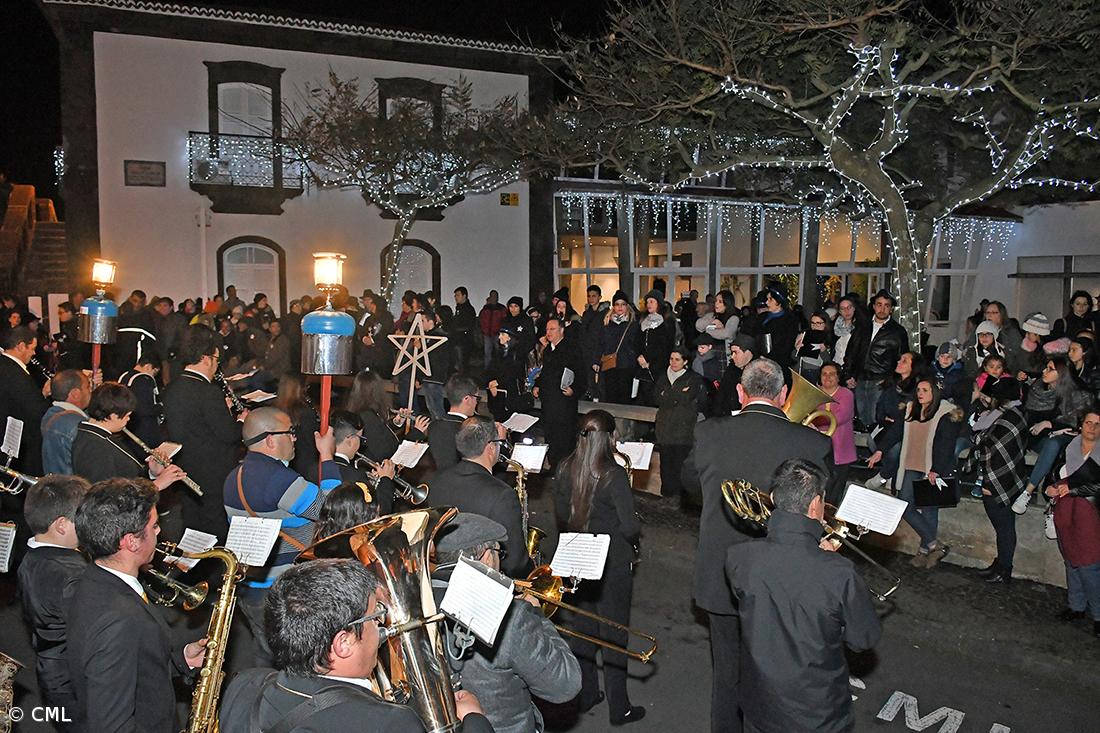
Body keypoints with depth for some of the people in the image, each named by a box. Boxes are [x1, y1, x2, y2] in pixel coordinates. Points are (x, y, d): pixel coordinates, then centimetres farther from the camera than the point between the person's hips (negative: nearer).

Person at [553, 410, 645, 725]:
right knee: (613, 634, 8)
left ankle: (586, 695, 33)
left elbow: (561, 514, 6)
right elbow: (630, 527, -21)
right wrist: (633, 537, 0)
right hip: (613, 563, -5)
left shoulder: (565, 469, -5)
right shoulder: (614, 475, -22)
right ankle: (619, 708, 21)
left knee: (584, 627, 20)